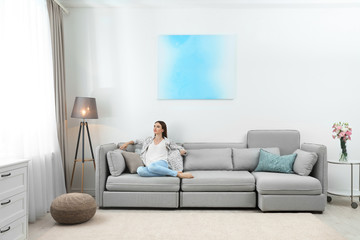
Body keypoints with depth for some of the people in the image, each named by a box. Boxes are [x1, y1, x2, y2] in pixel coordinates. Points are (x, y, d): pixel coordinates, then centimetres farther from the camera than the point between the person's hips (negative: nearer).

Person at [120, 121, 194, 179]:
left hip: (162, 163, -3)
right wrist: (127, 143, 31)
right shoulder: (149, 140, 28)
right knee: (140, 170, -36)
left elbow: (181, 149, 20)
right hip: (150, 166, 3)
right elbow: (137, 141, 44)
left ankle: (178, 173, -34)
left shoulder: (167, 141, 18)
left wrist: (182, 151, -2)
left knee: (151, 166, -41)